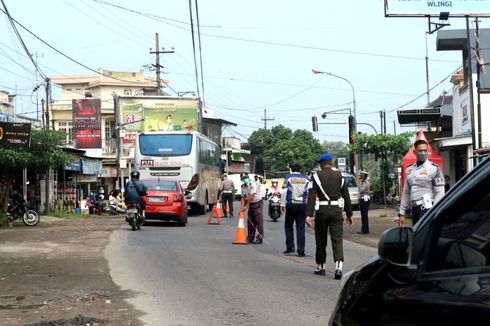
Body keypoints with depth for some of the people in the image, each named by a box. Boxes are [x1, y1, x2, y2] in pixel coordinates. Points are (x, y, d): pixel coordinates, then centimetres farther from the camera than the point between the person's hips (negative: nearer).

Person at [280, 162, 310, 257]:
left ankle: (290, 246, 6)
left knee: (288, 226, 14)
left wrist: (282, 205, 0)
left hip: (291, 205, -1)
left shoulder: (288, 177, 1)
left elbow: (284, 192, -4)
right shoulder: (306, 179, 6)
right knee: (301, 228, 2)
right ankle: (301, 250, 0)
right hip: (302, 205, 1)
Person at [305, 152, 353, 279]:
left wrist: (308, 215, -13)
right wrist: (349, 214, 15)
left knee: (321, 240, 11)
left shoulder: (316, 176, -1)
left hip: (322, 211, -1)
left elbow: (311, 197, -10)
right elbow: (346, 196, 9)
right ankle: (338, 265, -18)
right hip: (336, 210, 1)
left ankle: (321, 266, 21)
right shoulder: (339, 176, 8)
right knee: (337, 238, -1)